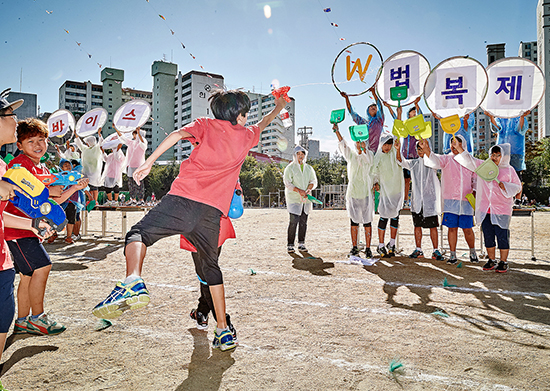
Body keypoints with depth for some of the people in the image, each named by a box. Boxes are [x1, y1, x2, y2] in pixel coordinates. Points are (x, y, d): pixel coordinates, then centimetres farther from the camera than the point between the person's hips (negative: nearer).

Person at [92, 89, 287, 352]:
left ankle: (133, 281, -26)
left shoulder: (205, 125, 16)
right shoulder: (246, 135, 21)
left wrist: (149, 162, -2)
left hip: (184, 198, -2)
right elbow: (263, 123, 42)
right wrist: (278, 107, 61)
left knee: (138, 234, 7)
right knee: (211, 266, 18)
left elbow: (178, 134, -2)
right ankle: (223, 331, 23)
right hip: (213, 211, 3)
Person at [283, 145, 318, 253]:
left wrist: (309, 189, -11)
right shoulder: (290, 168, 0)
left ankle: (301, 244, 11)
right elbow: (287, 183, -7)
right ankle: (290, 245, -2)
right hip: (293, 198, -4)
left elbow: (314, 181, 11)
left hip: (306, 199, 4)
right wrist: (299, 190, -19)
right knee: (294, 221, -10)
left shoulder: (309, 168, 15)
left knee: (304, 222, 3)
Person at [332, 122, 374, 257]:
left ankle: (368, 249, 7)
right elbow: (342, 144, 1)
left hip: (366, 193, -1)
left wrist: (363, 148, -30)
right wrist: (336, 131, -9)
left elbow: (368, 160, -15)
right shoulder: (351, 155, 12)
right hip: (353, 192, 2)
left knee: (367, 221, 1)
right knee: (354, 221, 5)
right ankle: (354, 248, 13)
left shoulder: (369, 155, 6)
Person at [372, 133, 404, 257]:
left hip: (397, 189, 2)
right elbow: (374, 173, 10)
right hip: (385, 189, -2)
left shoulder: (395, 153, 3)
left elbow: (399, 162, -18)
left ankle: (392, 244, 18)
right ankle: (380, 246, 4)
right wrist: (376, 183, -6)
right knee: (384, 216, -5)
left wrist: (398, 150, -33)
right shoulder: (378, 156, 2)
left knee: (395, 216, 6)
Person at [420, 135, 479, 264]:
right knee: (452, 228, 2)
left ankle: (472, 253, 28)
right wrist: (426, 149, -38)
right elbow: (435, 160, -19)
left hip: (466, 201, 2)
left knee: (467, 229, 6)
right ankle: (453, 255, 14)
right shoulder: (446, 159, 3)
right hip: (450, 200, -1)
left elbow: (476, 179, 21)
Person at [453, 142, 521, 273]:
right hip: (485, 209, 3)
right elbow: (469, 160, 10)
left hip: (502, 210, -3)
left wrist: (505, 186, -11)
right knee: (488, 236, 9)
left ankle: (503, 262, 10)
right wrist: (459, 148, 0)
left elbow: (518, 187, 7)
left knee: (502, 236, -1)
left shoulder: (509, 170, 4)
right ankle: (492, 260, 21)